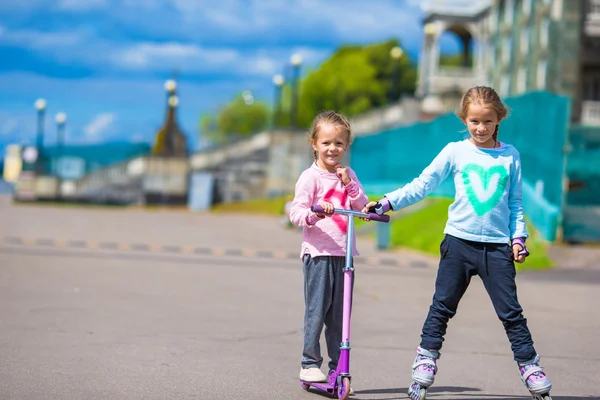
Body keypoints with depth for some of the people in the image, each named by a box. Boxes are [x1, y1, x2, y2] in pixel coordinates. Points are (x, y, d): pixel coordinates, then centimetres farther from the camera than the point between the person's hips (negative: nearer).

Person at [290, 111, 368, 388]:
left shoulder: (348, 175, 14)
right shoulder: (310, 177, -3)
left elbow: (362, 208, 11)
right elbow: (296, 214, -11)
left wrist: (350, 184, -3)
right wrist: (314, 213, -31)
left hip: (344, 253, 5)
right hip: (318, 252, -5)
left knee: (340, 313, 7)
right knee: (317, 309, -4)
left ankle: (338, 367, 13)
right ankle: (310, 363, 6)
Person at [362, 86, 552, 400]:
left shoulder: (510, 156, 6)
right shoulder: (455, 152, 2)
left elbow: (515, 203, 12)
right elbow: (422, 185, 0)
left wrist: (518, 237, 2)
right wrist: (386, 203, -9)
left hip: (498, 245, 0)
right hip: (459, 241, 0)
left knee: (511, 312, 0)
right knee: (442, 306, 5)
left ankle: (529, 365, 7)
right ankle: (426, 360, 14)